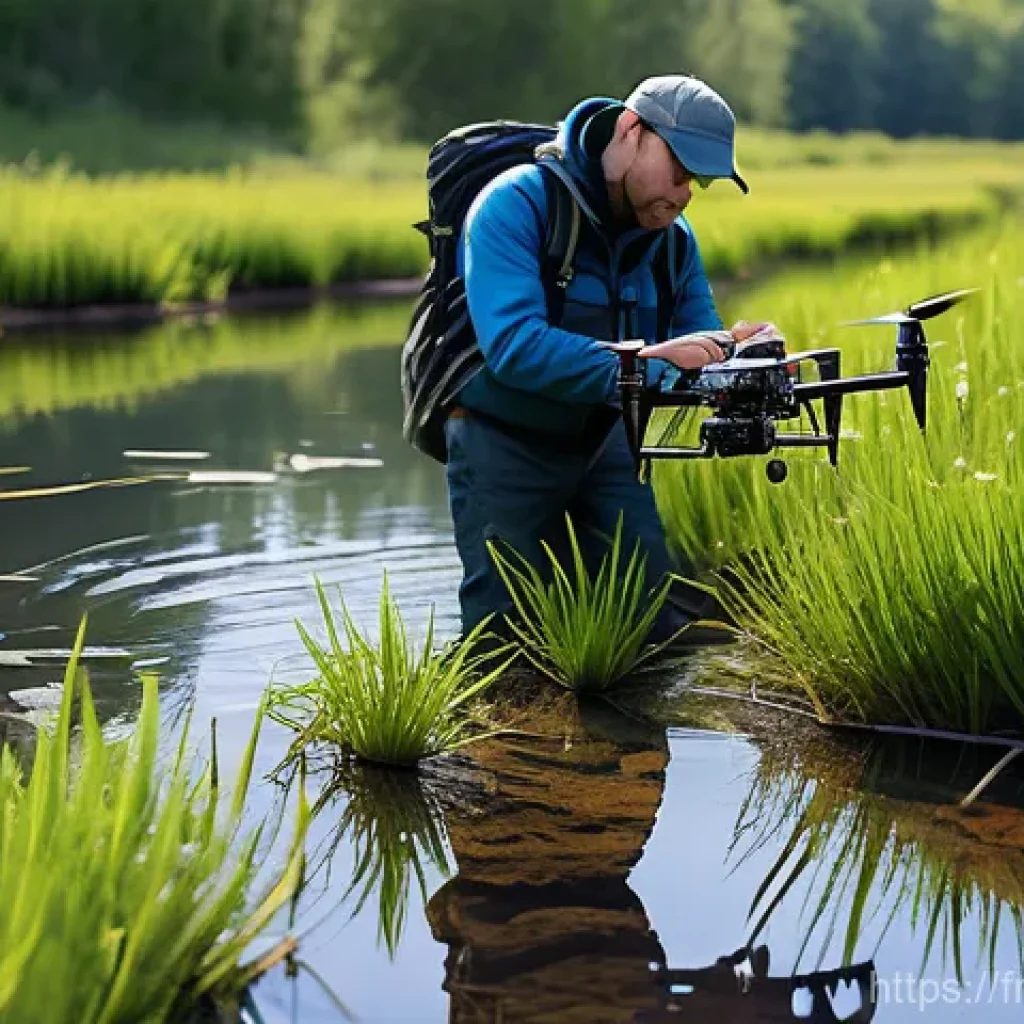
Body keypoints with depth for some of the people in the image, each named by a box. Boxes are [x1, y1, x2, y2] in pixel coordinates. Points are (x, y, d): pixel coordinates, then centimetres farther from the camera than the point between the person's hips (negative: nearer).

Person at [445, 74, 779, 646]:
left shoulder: (673, 236, 0)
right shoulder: (516, 205, -22)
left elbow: (695, 352, -1)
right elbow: (512, 345, -35)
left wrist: (733, 356, -27)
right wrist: (642, 361, -42)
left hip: (604, 443, 6)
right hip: (505, 446, -6)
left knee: (667, 622, 1)